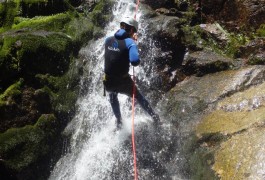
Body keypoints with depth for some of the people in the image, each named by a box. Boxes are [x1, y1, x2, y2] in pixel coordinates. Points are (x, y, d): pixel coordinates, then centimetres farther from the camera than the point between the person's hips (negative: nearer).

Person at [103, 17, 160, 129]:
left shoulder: (108, 40, 1)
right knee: (138, 97, 26)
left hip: (108, 82, 4)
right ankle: (153, 116, 39)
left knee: (113, 97, 37)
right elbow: (135, 62, -28)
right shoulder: (130, 42, -15)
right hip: (123, 81, -3)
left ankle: (118, 121, 45)